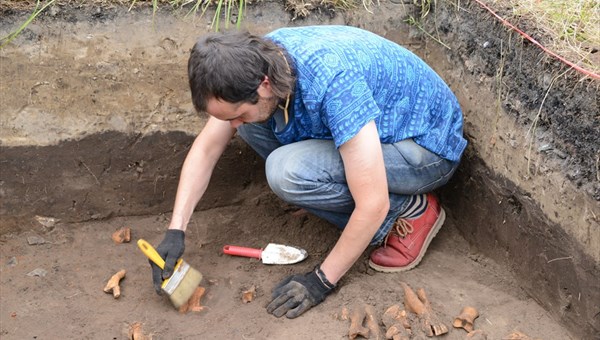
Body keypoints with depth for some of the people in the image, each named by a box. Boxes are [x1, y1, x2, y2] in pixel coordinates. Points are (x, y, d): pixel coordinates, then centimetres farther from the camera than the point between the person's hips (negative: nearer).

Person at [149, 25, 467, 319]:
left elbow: (373, 205, -33)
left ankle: (412, 211, -6)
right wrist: (175, 231, -9)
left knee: (287, 171, -29)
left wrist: (322, 280, -22)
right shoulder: (255, 62, -13)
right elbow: (205, 148, -1)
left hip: (428, 148, -8)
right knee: (253, 125, -7)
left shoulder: (333, 83, -36)